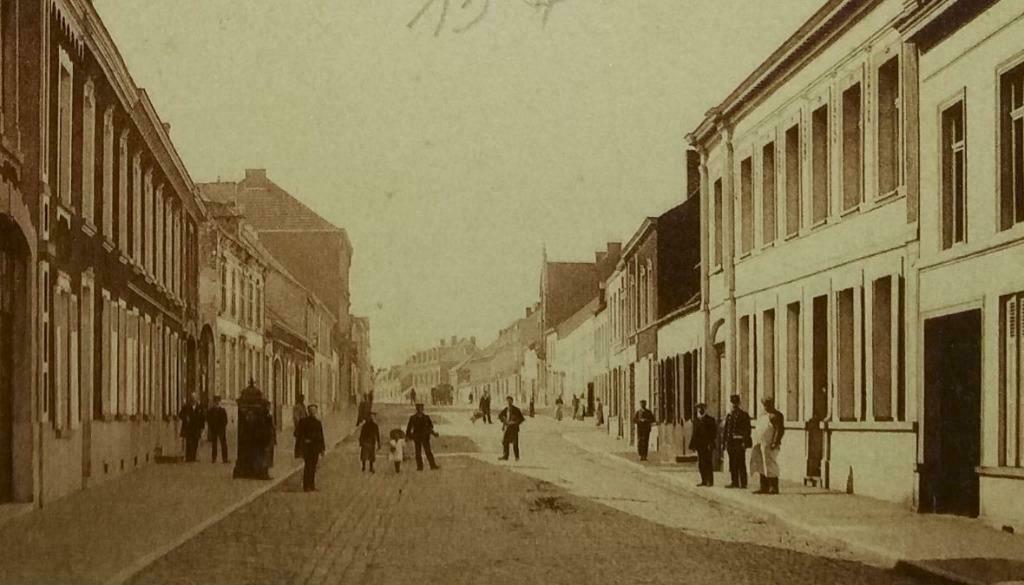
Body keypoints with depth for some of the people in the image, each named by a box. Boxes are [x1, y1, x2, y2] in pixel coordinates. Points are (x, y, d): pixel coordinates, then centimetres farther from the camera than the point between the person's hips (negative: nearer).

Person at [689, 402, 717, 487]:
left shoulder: (710, 420, -3)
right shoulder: (696, 420, 13)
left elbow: (714, 432, -7)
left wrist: (710, 443, -15)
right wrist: (693, 444, 9)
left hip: (707, 445, -6)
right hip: (700, 445, 6)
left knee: (708, 463, -6)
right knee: (701, 463, 6)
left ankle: (710, 481, -1)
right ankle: (704, 481, 12)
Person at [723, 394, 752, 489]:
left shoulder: (744, 415, -2)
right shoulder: (729, 415, 16)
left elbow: (747, 429, -7)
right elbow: (726, 429, 18)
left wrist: (745, 442, -14)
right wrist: (725, 441, 11)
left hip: (739, 442, -6)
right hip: (731, 442, 6)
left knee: (741, 463, -7)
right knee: (732, 463, 8)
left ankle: (743, 483, -5)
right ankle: (735, 482, 14)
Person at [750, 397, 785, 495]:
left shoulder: (776, 416, -7)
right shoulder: (762, 415, 20)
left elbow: (780, 430, -15)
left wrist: (775, 442, -23)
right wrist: (756, 443, 18)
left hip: (769, 445, -9)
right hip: (760, 444, 9)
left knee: (770, 466, -9)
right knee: (761, 466, 7)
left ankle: (774, 488, -4)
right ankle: (764, 487, 10)